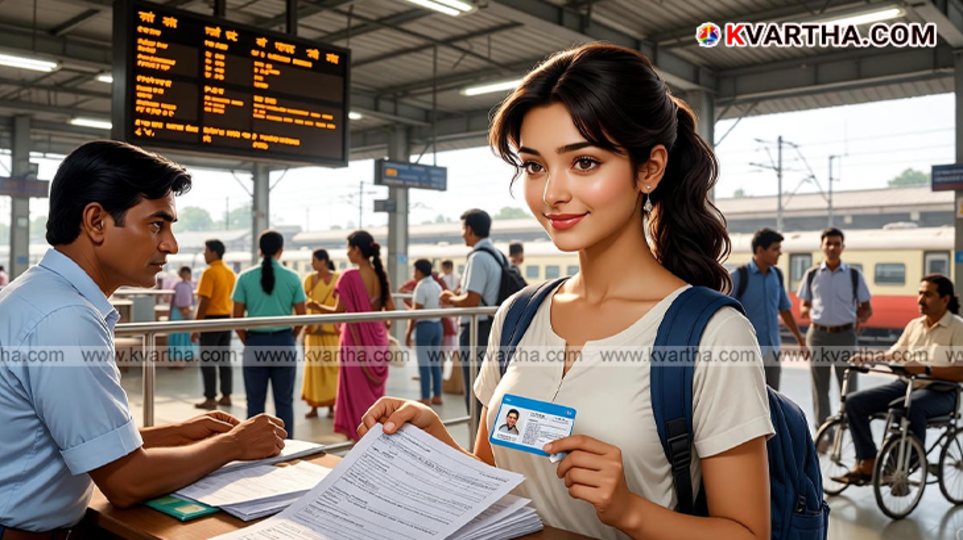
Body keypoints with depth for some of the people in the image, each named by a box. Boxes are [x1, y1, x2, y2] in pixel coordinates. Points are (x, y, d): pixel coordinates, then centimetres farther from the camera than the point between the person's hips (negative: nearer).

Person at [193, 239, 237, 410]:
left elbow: (204, 301, -18)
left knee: (207, 361, -1)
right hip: (227, 319, 8)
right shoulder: (231, 273, 11)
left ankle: (210, 399, 1)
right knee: (225, 360, 10)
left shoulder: (210, 272, -14)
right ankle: (226, 396, 14)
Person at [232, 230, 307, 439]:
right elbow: (301, 316, 0)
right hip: (284, 343, 0)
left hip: (255, 343, 0)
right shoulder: (292, 277, -2)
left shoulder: (245, 277, -1)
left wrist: (247, 341, 10)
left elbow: (237, 317, -1)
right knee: (284, 401, 7)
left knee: (255, 402, 9)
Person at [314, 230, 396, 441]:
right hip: (376, 339, 6)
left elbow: (339, 311, -13)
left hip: (355, 339, -6)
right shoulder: (380, 276, 3)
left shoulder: (350, 276, -15)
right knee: (374, 390, 16)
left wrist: (317, 306, 2)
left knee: (357, 389, 7)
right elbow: (390, 309, 6)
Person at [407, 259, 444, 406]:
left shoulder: (421, 287, -13)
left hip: (424, 326, -8)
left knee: (424, 364, -3)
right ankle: (437, 396, 16)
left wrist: (408, 333, -10)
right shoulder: (437, 286, 11)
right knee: (435, 363, 12)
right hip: (437, 325, 8)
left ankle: (426, 398, 0)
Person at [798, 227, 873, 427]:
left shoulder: (854, 275, 3)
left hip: (845, 335, -1)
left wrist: (859, 320, -10)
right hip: (818, 335, 1)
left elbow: (867, 308, 9)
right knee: (820, 388, 6)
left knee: (849, 387, 2)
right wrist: (805, 311, -9)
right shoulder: (812, 275, 5)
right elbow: (804, 306, 12)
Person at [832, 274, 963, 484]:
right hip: (905, 384, 6)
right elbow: (893, 355, 15)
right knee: (854, 401, -12)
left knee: (911, 406, -41)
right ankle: (867, 464, -8)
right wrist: (866, 358, -4)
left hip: (940, 392, -6)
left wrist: (925, 370, -30)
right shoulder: (914, 325, 14)